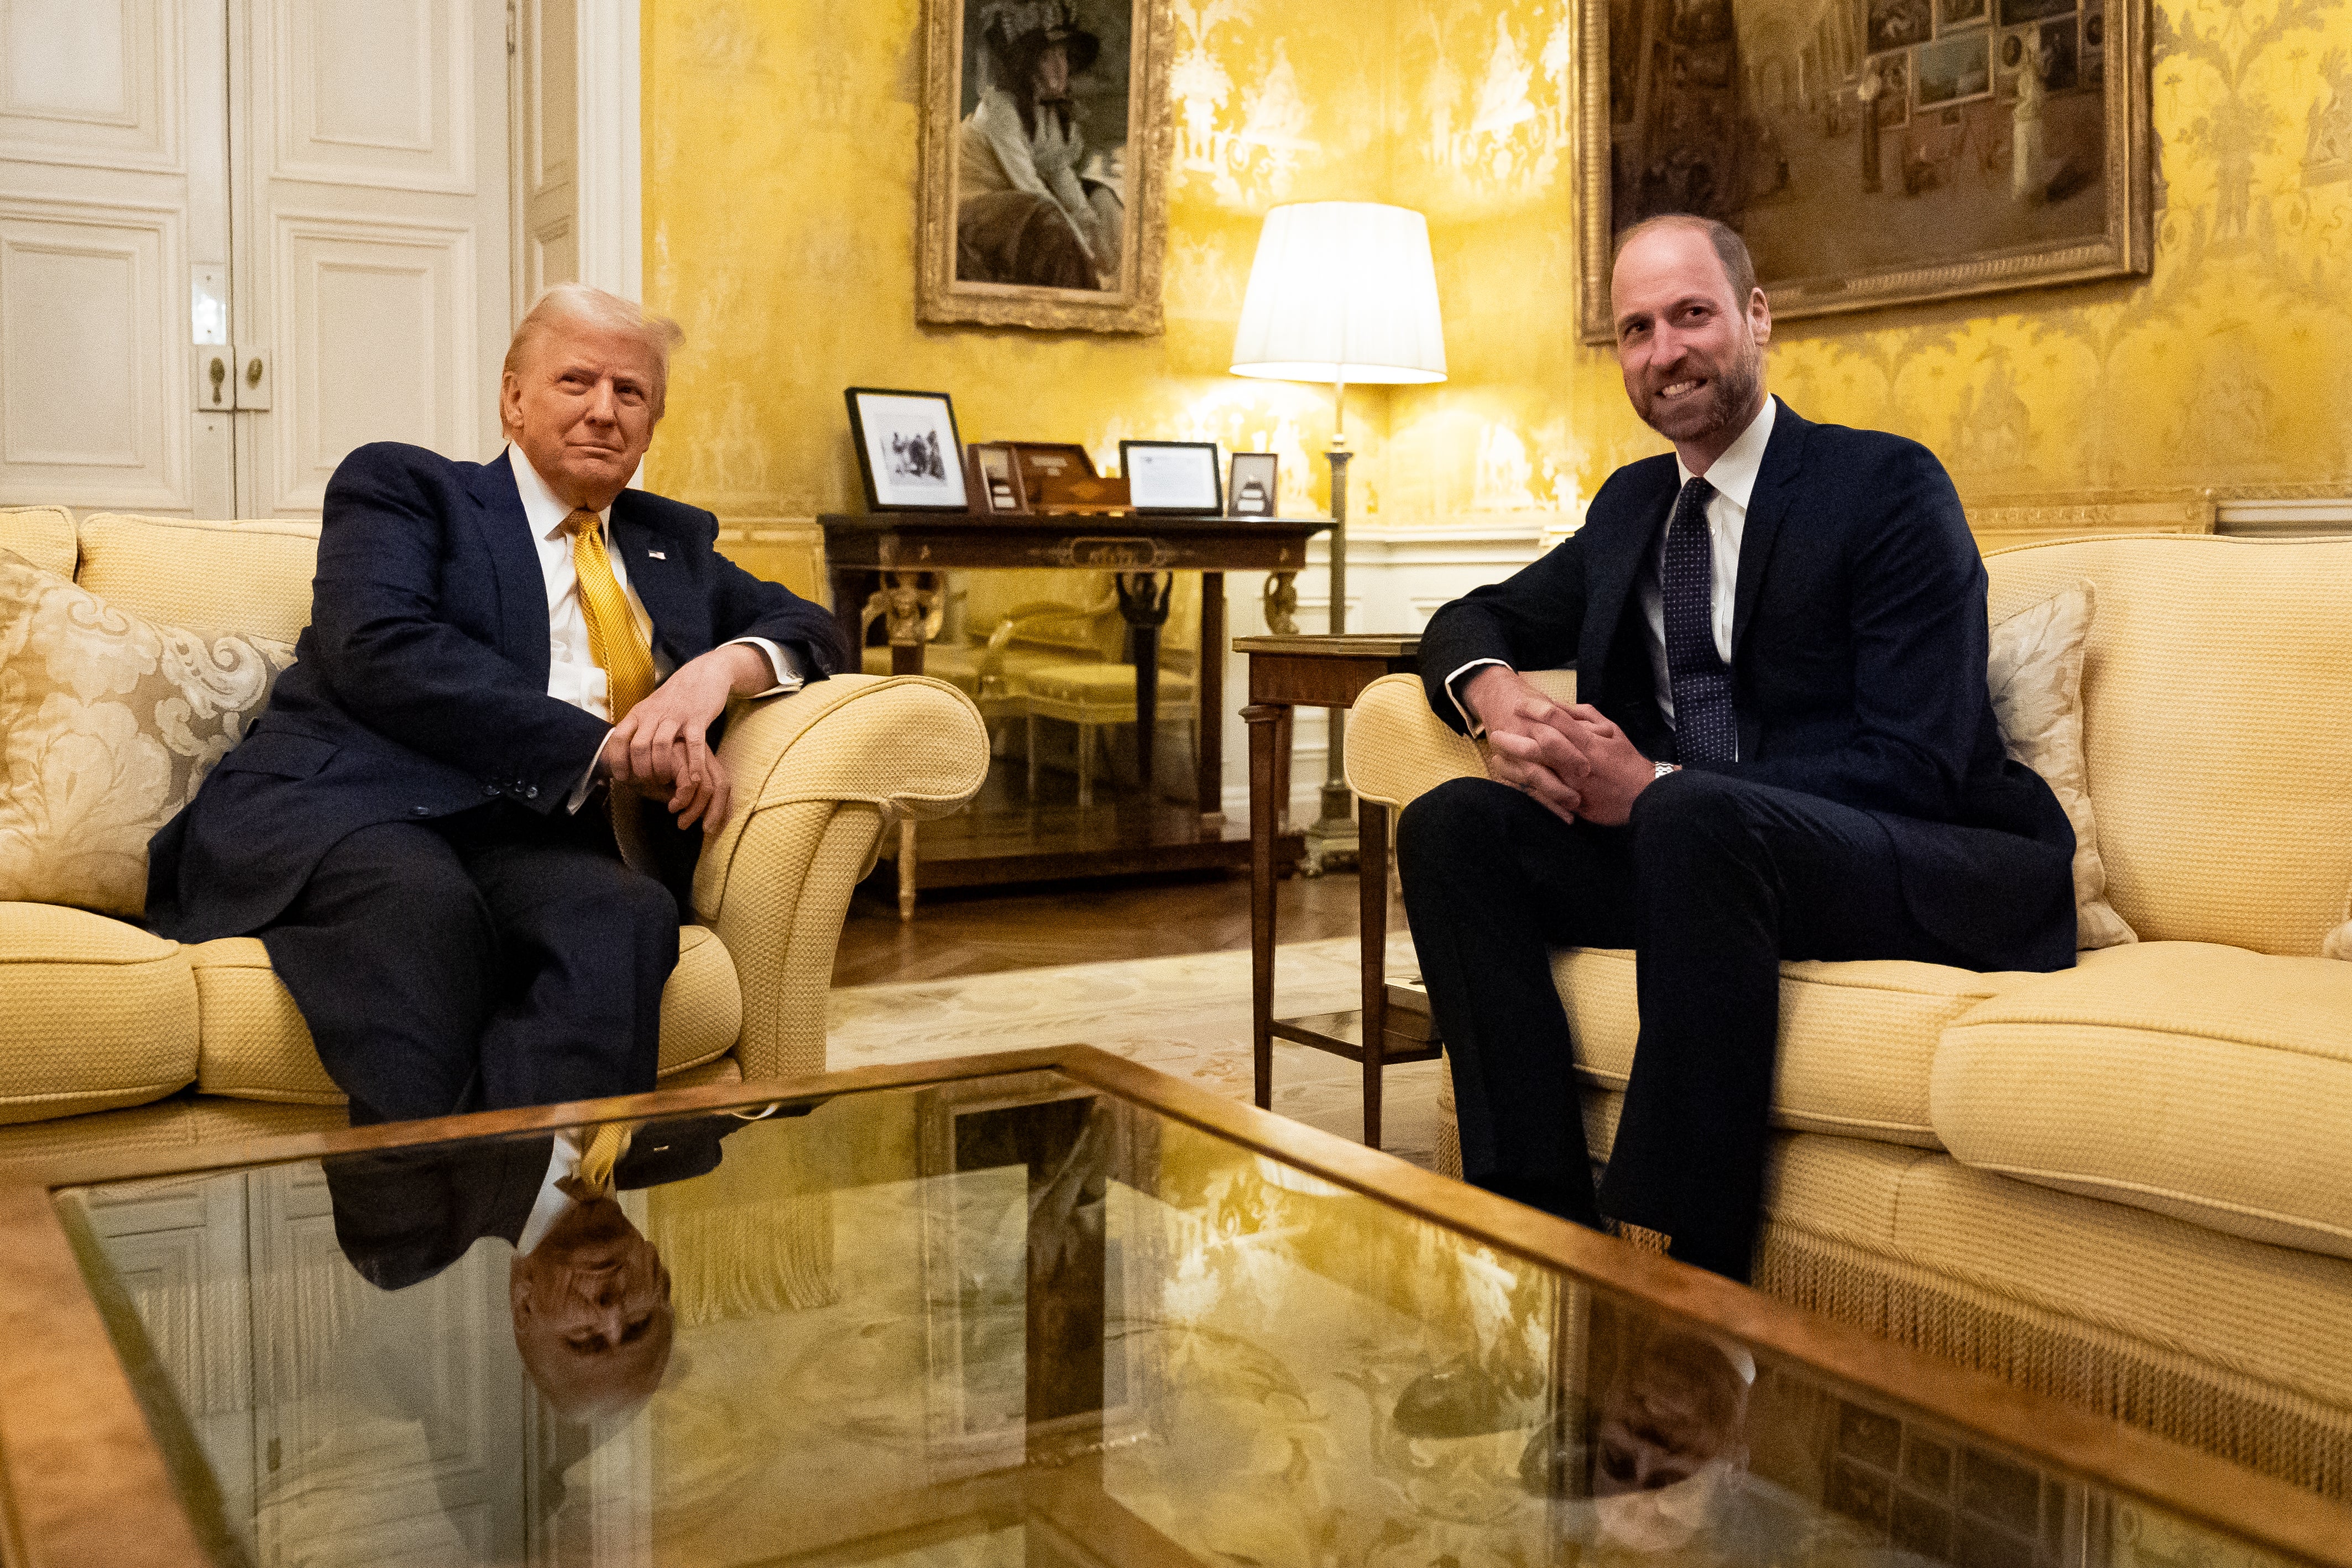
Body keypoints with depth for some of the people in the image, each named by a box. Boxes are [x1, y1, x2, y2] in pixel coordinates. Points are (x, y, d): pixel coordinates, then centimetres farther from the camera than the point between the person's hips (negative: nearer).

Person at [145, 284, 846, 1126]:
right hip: (332, 810, -2)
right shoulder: (399, 484, 15)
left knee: (630, 914, -34)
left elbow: (808, 629, 27)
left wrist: (727, 663, 0)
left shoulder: (672, 543, 30)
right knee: (422, 898, -39)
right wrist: (603, 748, -12)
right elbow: (380, 648, -4)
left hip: (530, 841, 3)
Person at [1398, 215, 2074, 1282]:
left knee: (1694, 819, -37)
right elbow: (1472, 623, 20)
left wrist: (1657, 785, -22)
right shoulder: (1631, 504, 16)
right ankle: (1547, 1223, -19)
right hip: (1686, 849, 6)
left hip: (1935, 872, -6)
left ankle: (1681, 1266, -31)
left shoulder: (1887, 486, -4)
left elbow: (1914, 764, -14)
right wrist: (1495, 694, -7)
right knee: (1451, 824, -15)